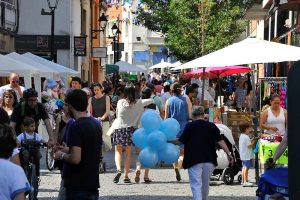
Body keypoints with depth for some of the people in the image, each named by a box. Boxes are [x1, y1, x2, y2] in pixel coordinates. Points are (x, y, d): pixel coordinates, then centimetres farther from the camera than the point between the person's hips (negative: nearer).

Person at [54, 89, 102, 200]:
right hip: (93, 184, 8)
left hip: (77, 187, -8)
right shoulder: (96, 124, 10)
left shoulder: (76, 126, -17)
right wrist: (68, 150, 22)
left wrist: (62, 155, -6)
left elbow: (75, 159, -25)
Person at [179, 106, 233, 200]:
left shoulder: (190, 126, -3)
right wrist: (228, 153, 2)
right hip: (209, 160, 4)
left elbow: (181, 141, -1)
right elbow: (220, 141, 0)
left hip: (194, 160, -4)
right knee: (205, 184, 19)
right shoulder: (212, 126, 7)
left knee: (196, 185, -8)